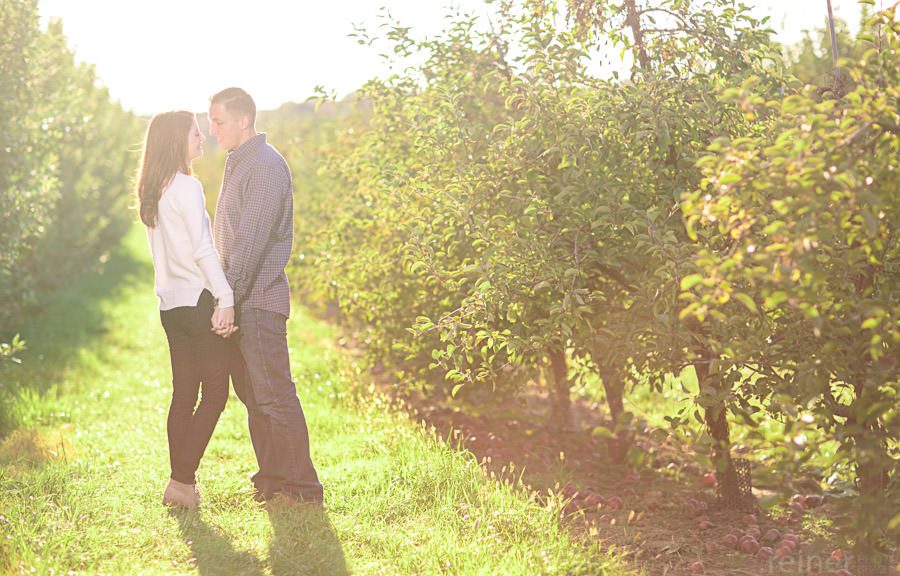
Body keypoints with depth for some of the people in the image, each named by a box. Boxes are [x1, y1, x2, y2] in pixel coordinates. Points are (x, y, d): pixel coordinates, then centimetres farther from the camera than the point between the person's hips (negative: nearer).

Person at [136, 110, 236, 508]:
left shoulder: (152, 191, 14)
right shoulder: (187, 187, -12)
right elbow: (202, 249, -17)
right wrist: (225, 298, -17)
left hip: (171, 304, 8)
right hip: (196, 300, -8)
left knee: (184, 393, 11)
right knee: (215, 392, -2)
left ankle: (181, 482, 13)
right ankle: (181, 481, -5)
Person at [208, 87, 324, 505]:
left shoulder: (266, 166, -13)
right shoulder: (237, 164, 18)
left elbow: (251, 241, -20)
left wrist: (228, 300, -22)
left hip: (259, 302, -10)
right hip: (238, 301, 10)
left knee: (274, 397, -6)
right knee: (252, 396, 13)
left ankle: (302, 488, 2)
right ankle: (271, 480, 22)